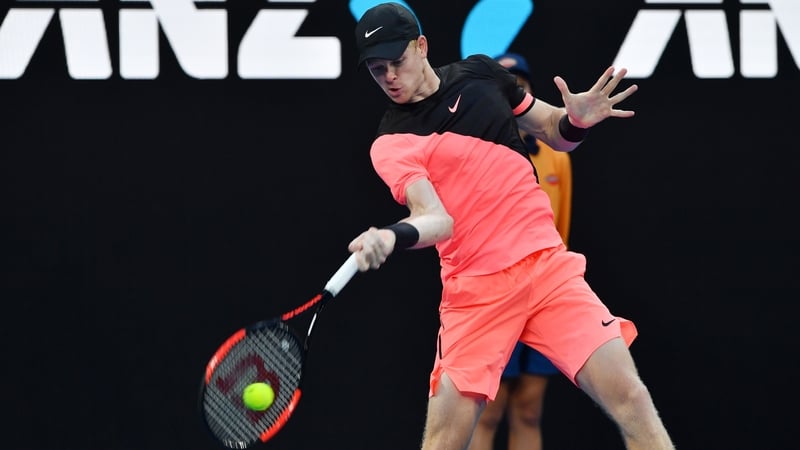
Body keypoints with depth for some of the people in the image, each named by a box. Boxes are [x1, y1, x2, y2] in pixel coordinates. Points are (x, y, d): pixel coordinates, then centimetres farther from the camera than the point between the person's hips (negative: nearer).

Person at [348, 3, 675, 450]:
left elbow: (555, 132, 20)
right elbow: (437, 219, -17)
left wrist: (577, 120, -4)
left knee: (632, 401, -12)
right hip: (474, 291, -2)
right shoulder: (391, 145, -1)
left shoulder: (480, 74, 9)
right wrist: (390, 237, -39)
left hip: (548, 264, 2)